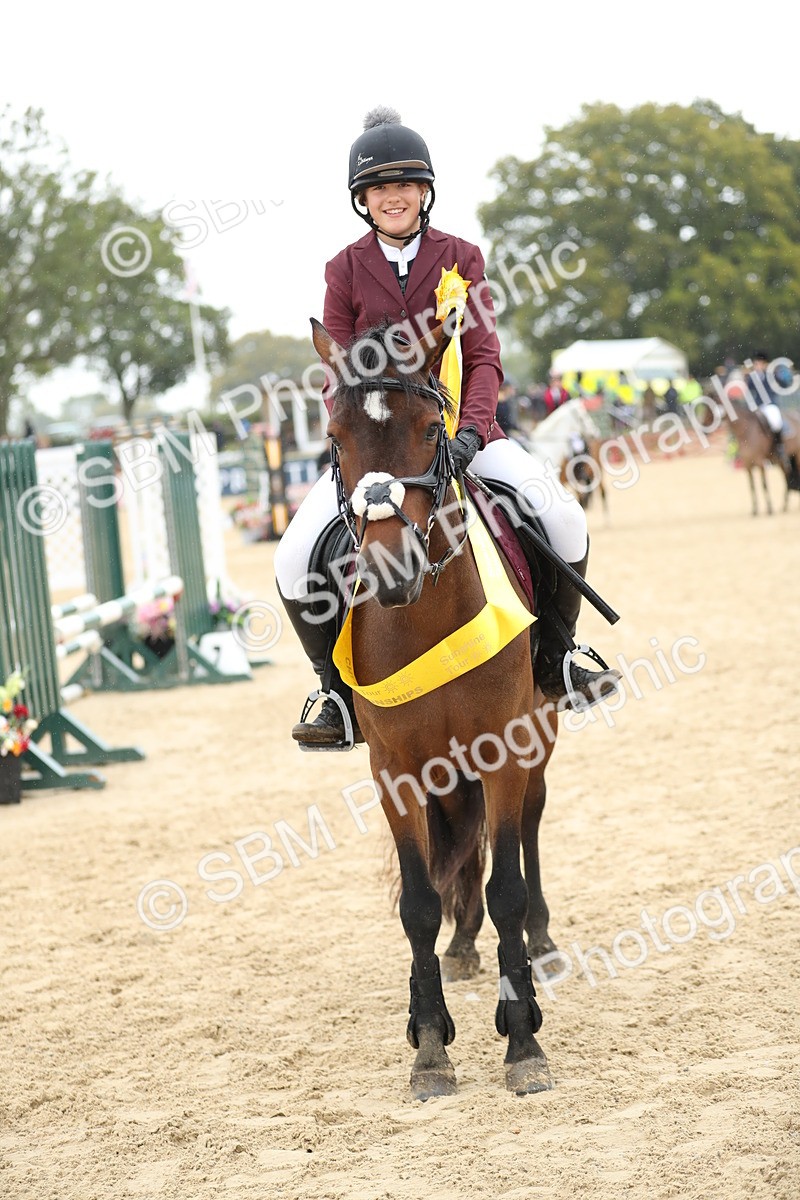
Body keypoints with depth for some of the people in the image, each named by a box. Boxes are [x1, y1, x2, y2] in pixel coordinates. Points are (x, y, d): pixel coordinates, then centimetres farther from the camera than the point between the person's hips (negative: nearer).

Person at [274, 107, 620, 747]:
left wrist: (471, 431, -23)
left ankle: (554, 657, 2)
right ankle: (340, 687, 1)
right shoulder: (346, 270, 2)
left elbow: (484, 358, -4)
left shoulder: (461, 257, 3)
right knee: (294, 562, -22)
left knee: (564, 519, -23)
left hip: (459, 427, 0)